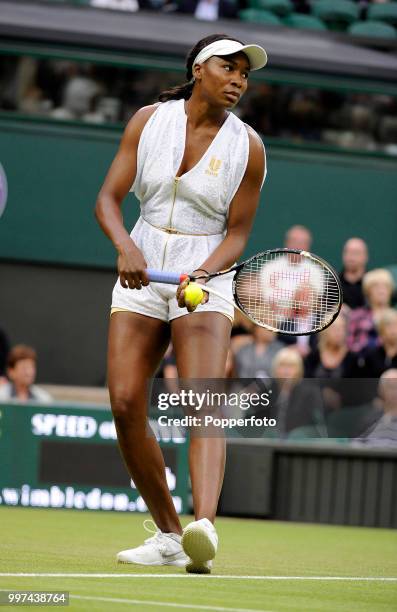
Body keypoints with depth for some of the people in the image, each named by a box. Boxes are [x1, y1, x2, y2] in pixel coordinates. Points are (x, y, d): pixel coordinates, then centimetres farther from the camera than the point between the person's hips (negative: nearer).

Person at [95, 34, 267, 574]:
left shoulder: (248, 147, -2)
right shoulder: (149, 120, 2)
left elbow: (237, 235, 0)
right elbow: (108, 197, -2)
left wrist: (203, 274, -19)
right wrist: (125, 247, -22)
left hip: (206, 283, -3)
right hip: (140, 274, 3)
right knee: (125, 403, -9)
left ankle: (204, 527, -42)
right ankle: (168, 535, 4)